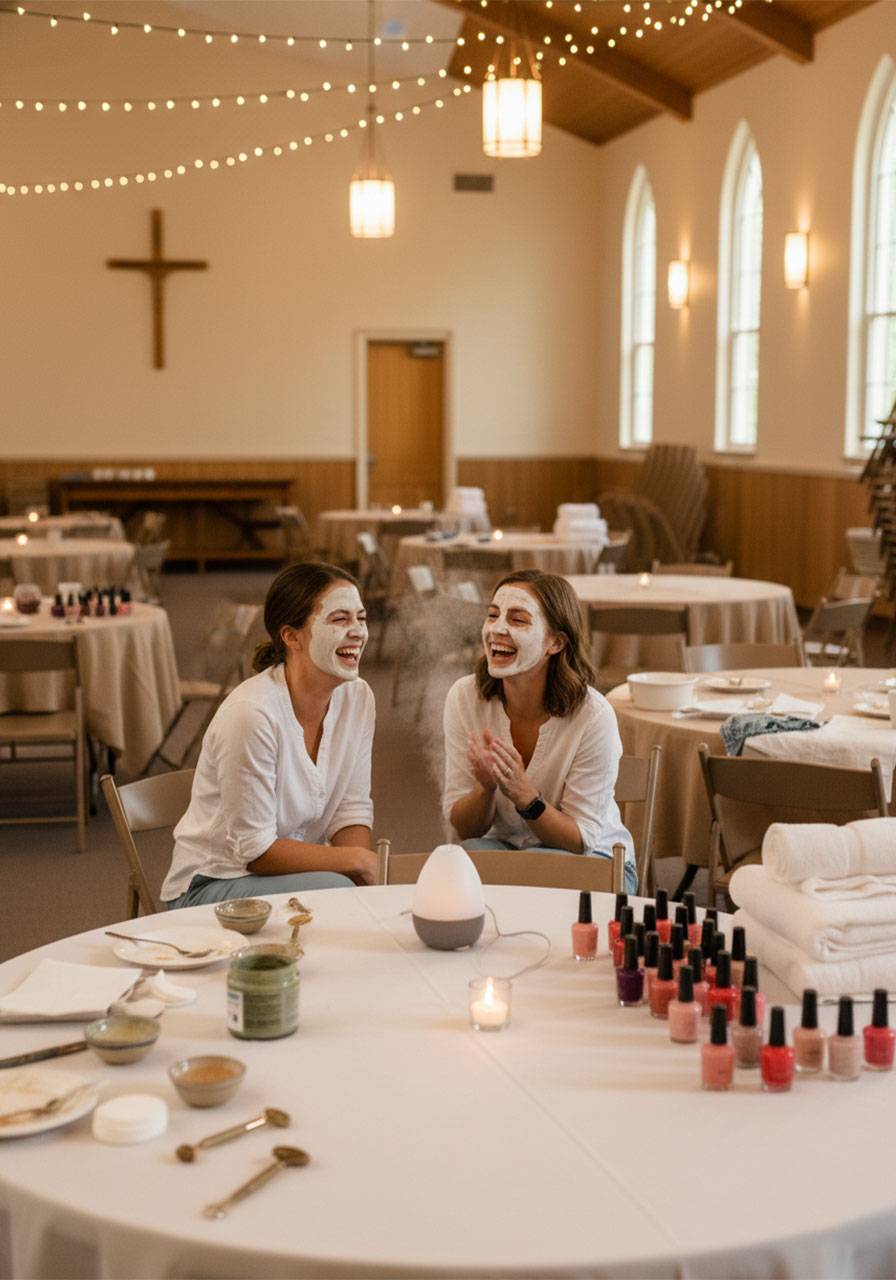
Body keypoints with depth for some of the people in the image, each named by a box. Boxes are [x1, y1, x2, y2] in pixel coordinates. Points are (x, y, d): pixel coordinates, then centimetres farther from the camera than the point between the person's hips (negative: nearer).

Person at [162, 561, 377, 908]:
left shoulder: (357, 698, -3)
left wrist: (371, 874, -18)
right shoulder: (251, 713, -26)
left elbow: (351, 813, 1)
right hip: (211, 885, -6)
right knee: (335, 890, -32)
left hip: (294, 866, 6)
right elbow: (255, 850, -21)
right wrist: (358, 860, -19)